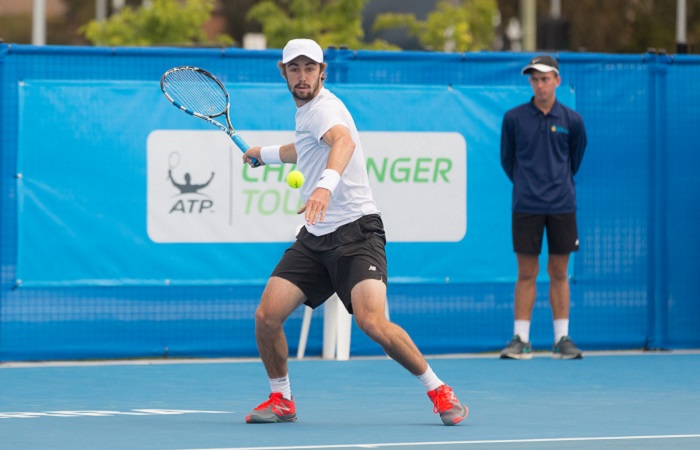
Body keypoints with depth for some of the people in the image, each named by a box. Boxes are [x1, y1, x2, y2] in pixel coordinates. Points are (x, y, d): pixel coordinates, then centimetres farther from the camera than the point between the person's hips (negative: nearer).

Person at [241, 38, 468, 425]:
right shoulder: (306, 110, 15)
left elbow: (343, 141, -38)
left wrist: (325, 185, -57)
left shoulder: (324, 108, -14)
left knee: (372, 322, -25)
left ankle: (438, 391, -8)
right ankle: (281, 400, 14)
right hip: (315, 236, 8)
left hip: (355, 230, -8)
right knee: (267, 315, -6)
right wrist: (265, 153, 50)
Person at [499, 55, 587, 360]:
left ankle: (562, 339, 9)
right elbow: (507, 159, 11)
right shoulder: (514, 118, 1)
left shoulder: (572, 120, 3)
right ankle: (520, 340, 3)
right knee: (526, 274, 0)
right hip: (526, 207, -1)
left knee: (559, 273, 5)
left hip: (562, 206, 1)